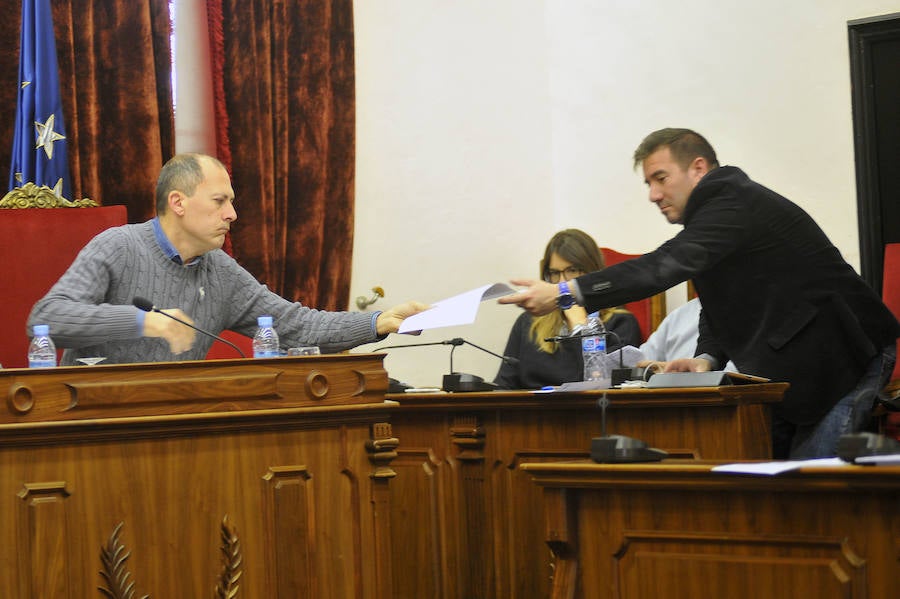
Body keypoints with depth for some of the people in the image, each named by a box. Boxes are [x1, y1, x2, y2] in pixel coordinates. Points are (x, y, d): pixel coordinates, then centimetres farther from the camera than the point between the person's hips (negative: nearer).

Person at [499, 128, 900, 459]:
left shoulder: (736, 202, -18)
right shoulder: (714, 212, 14)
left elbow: (665, 267, -31)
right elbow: (717, 311, 16)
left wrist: (565, 293, -36)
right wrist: (707, 358, -7)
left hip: (841, 360, -10)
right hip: (785, 370, 10)